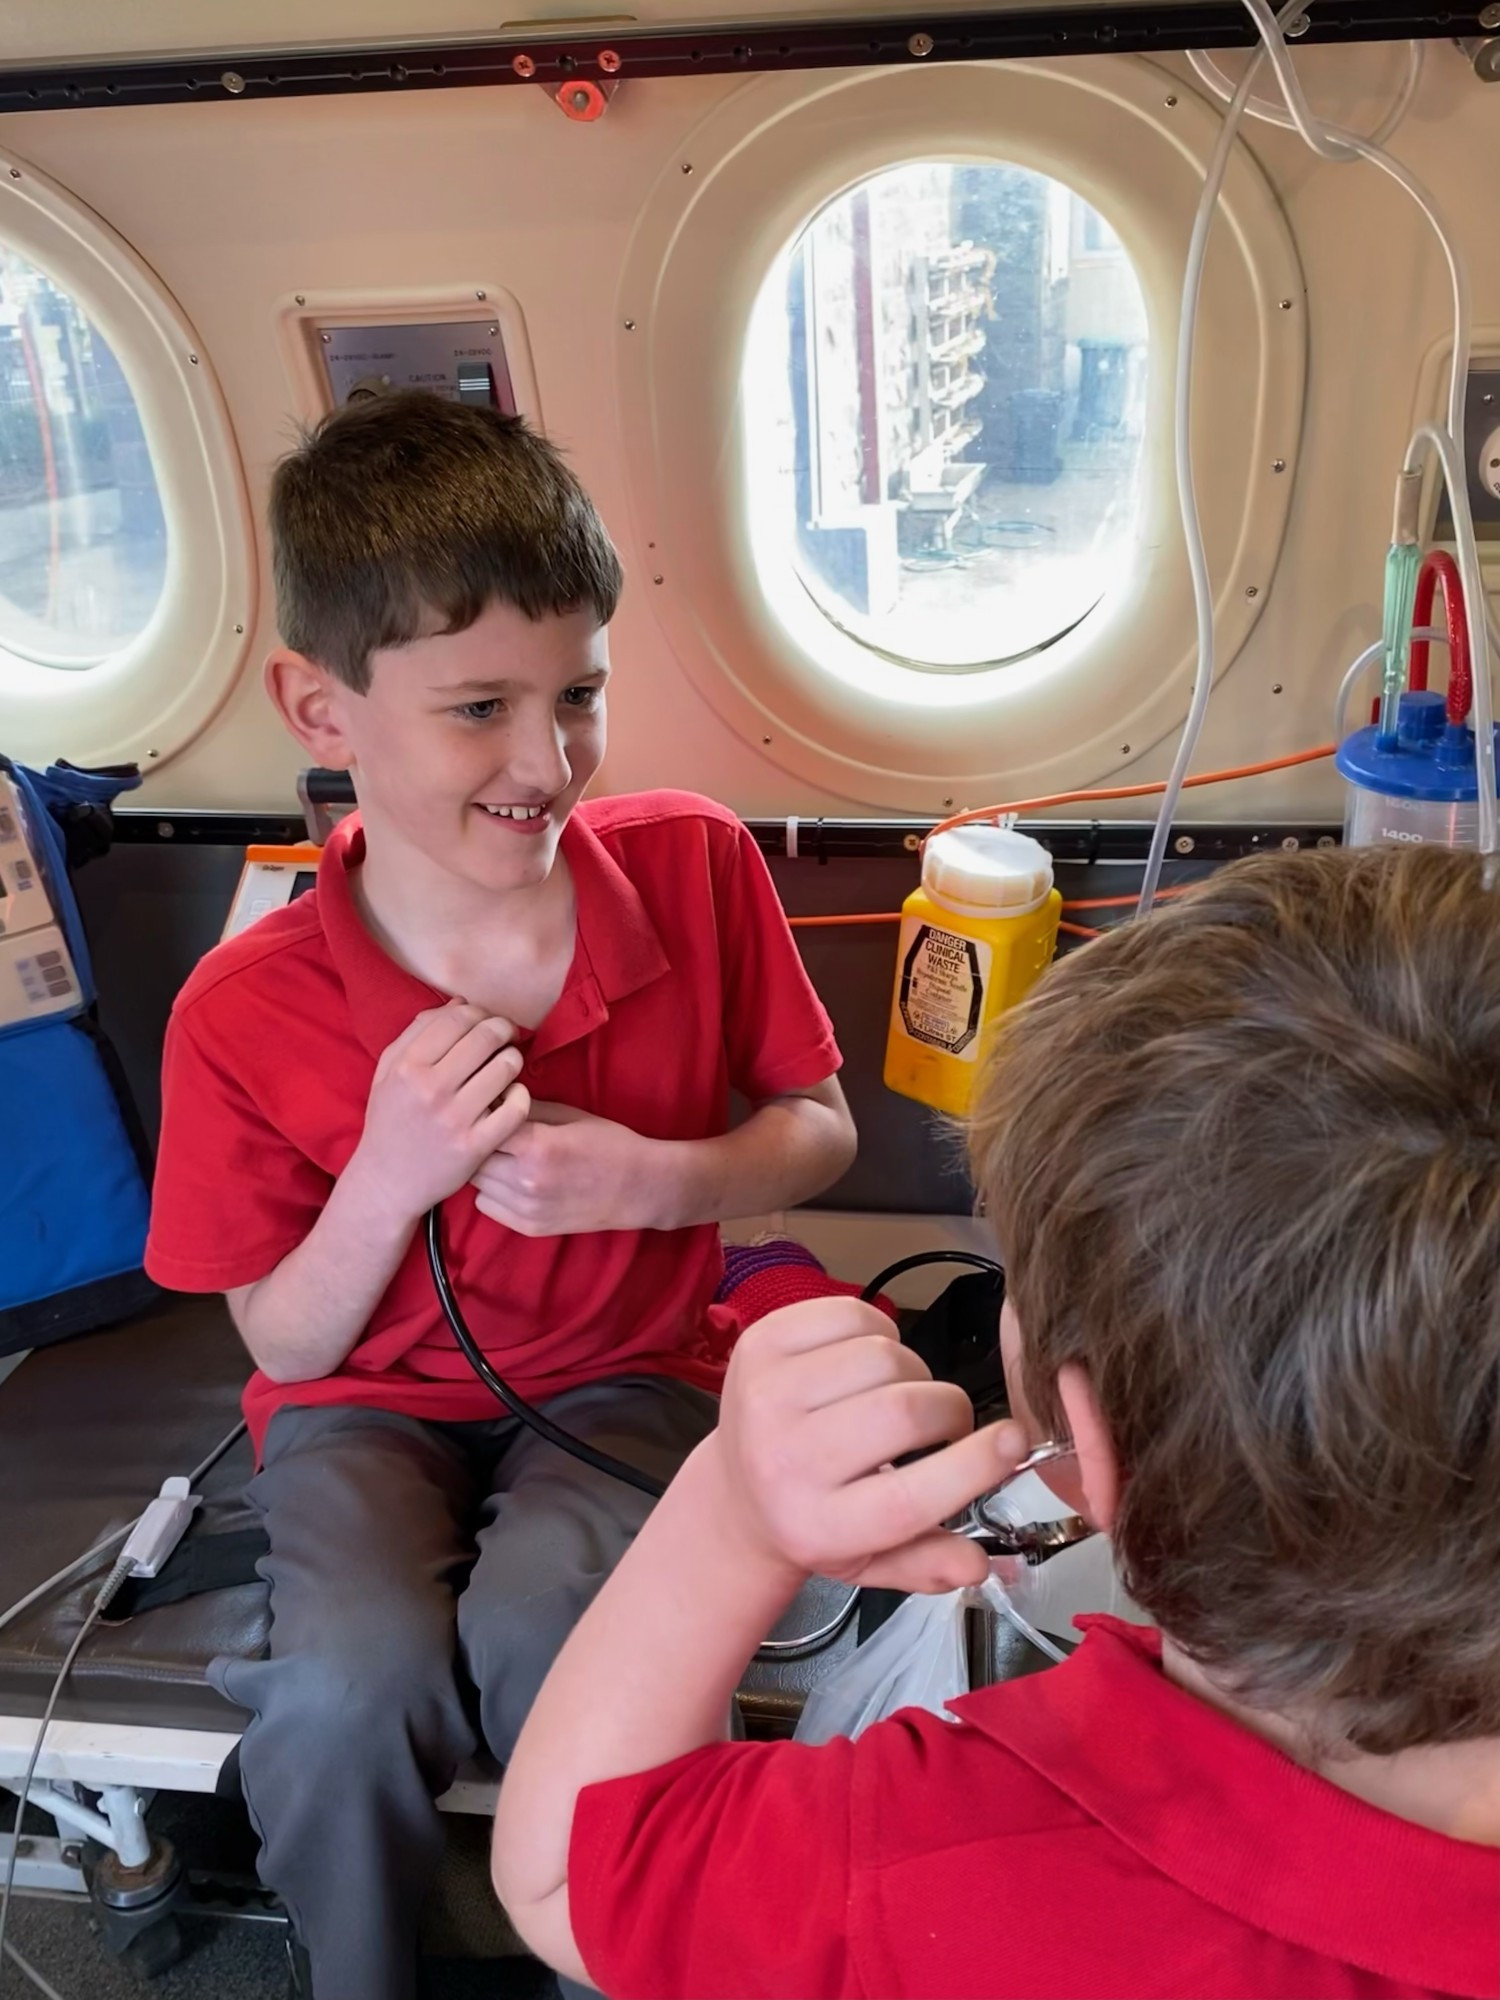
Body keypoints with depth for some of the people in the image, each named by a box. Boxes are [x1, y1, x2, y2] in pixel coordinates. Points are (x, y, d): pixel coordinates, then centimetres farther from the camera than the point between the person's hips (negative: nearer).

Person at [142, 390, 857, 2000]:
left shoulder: (693, 868, -15)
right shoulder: (247, 1016, -18)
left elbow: (818, 1132, -2)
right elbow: (288, 1345, -6)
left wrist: (646, 1177, -22)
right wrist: (390, 1175, -26)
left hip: (626, 1374, 0)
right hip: (370, 1404, 0)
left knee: (541, 1624, -28)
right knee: (353, 1690, -26)